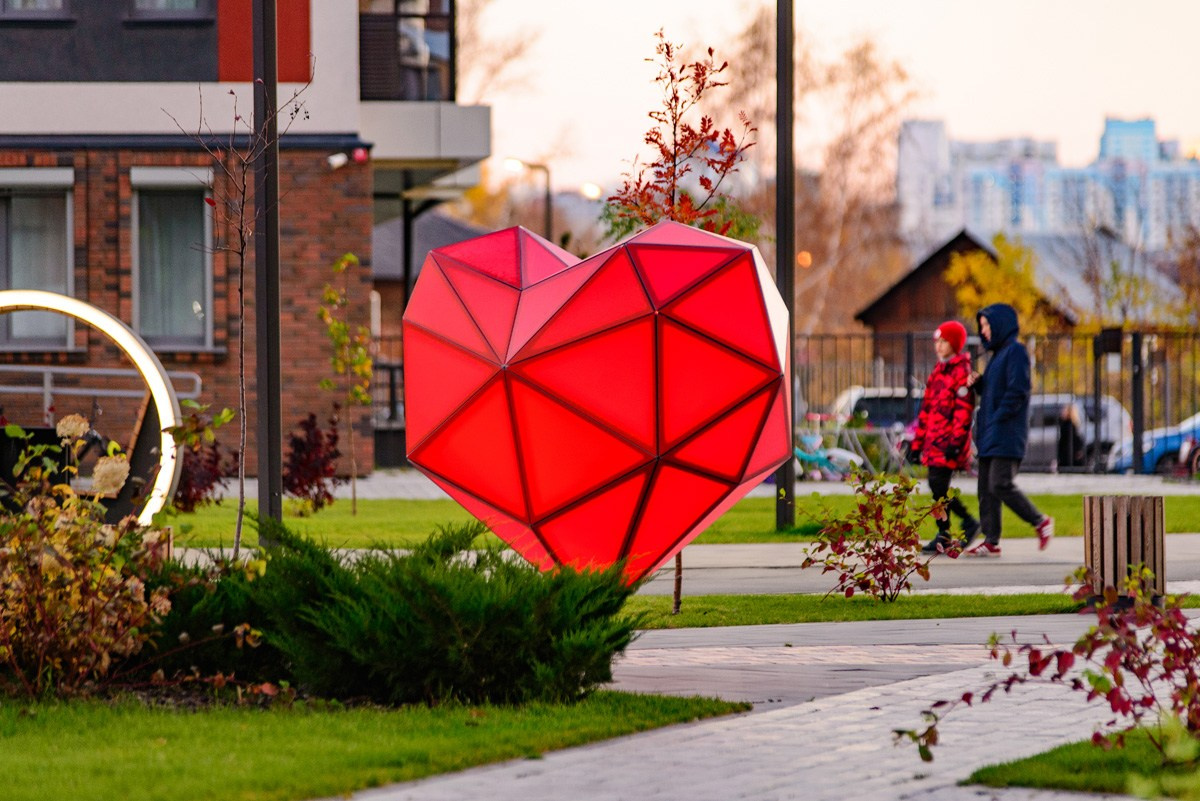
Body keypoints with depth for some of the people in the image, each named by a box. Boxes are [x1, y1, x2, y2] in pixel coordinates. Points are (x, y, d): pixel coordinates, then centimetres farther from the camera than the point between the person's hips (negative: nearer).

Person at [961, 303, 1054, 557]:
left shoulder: (1015, 351, -10)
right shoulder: (998, 353, 19)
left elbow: (1017, 391, -18)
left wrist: (997, 420, -18)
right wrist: (978, 382, 5)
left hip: (1007, 433, -10)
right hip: (990, 436, 10)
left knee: (1001, 485, -13)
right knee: (986, 488, 5)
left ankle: (1040, 521, 2)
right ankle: (991, 541, 5)